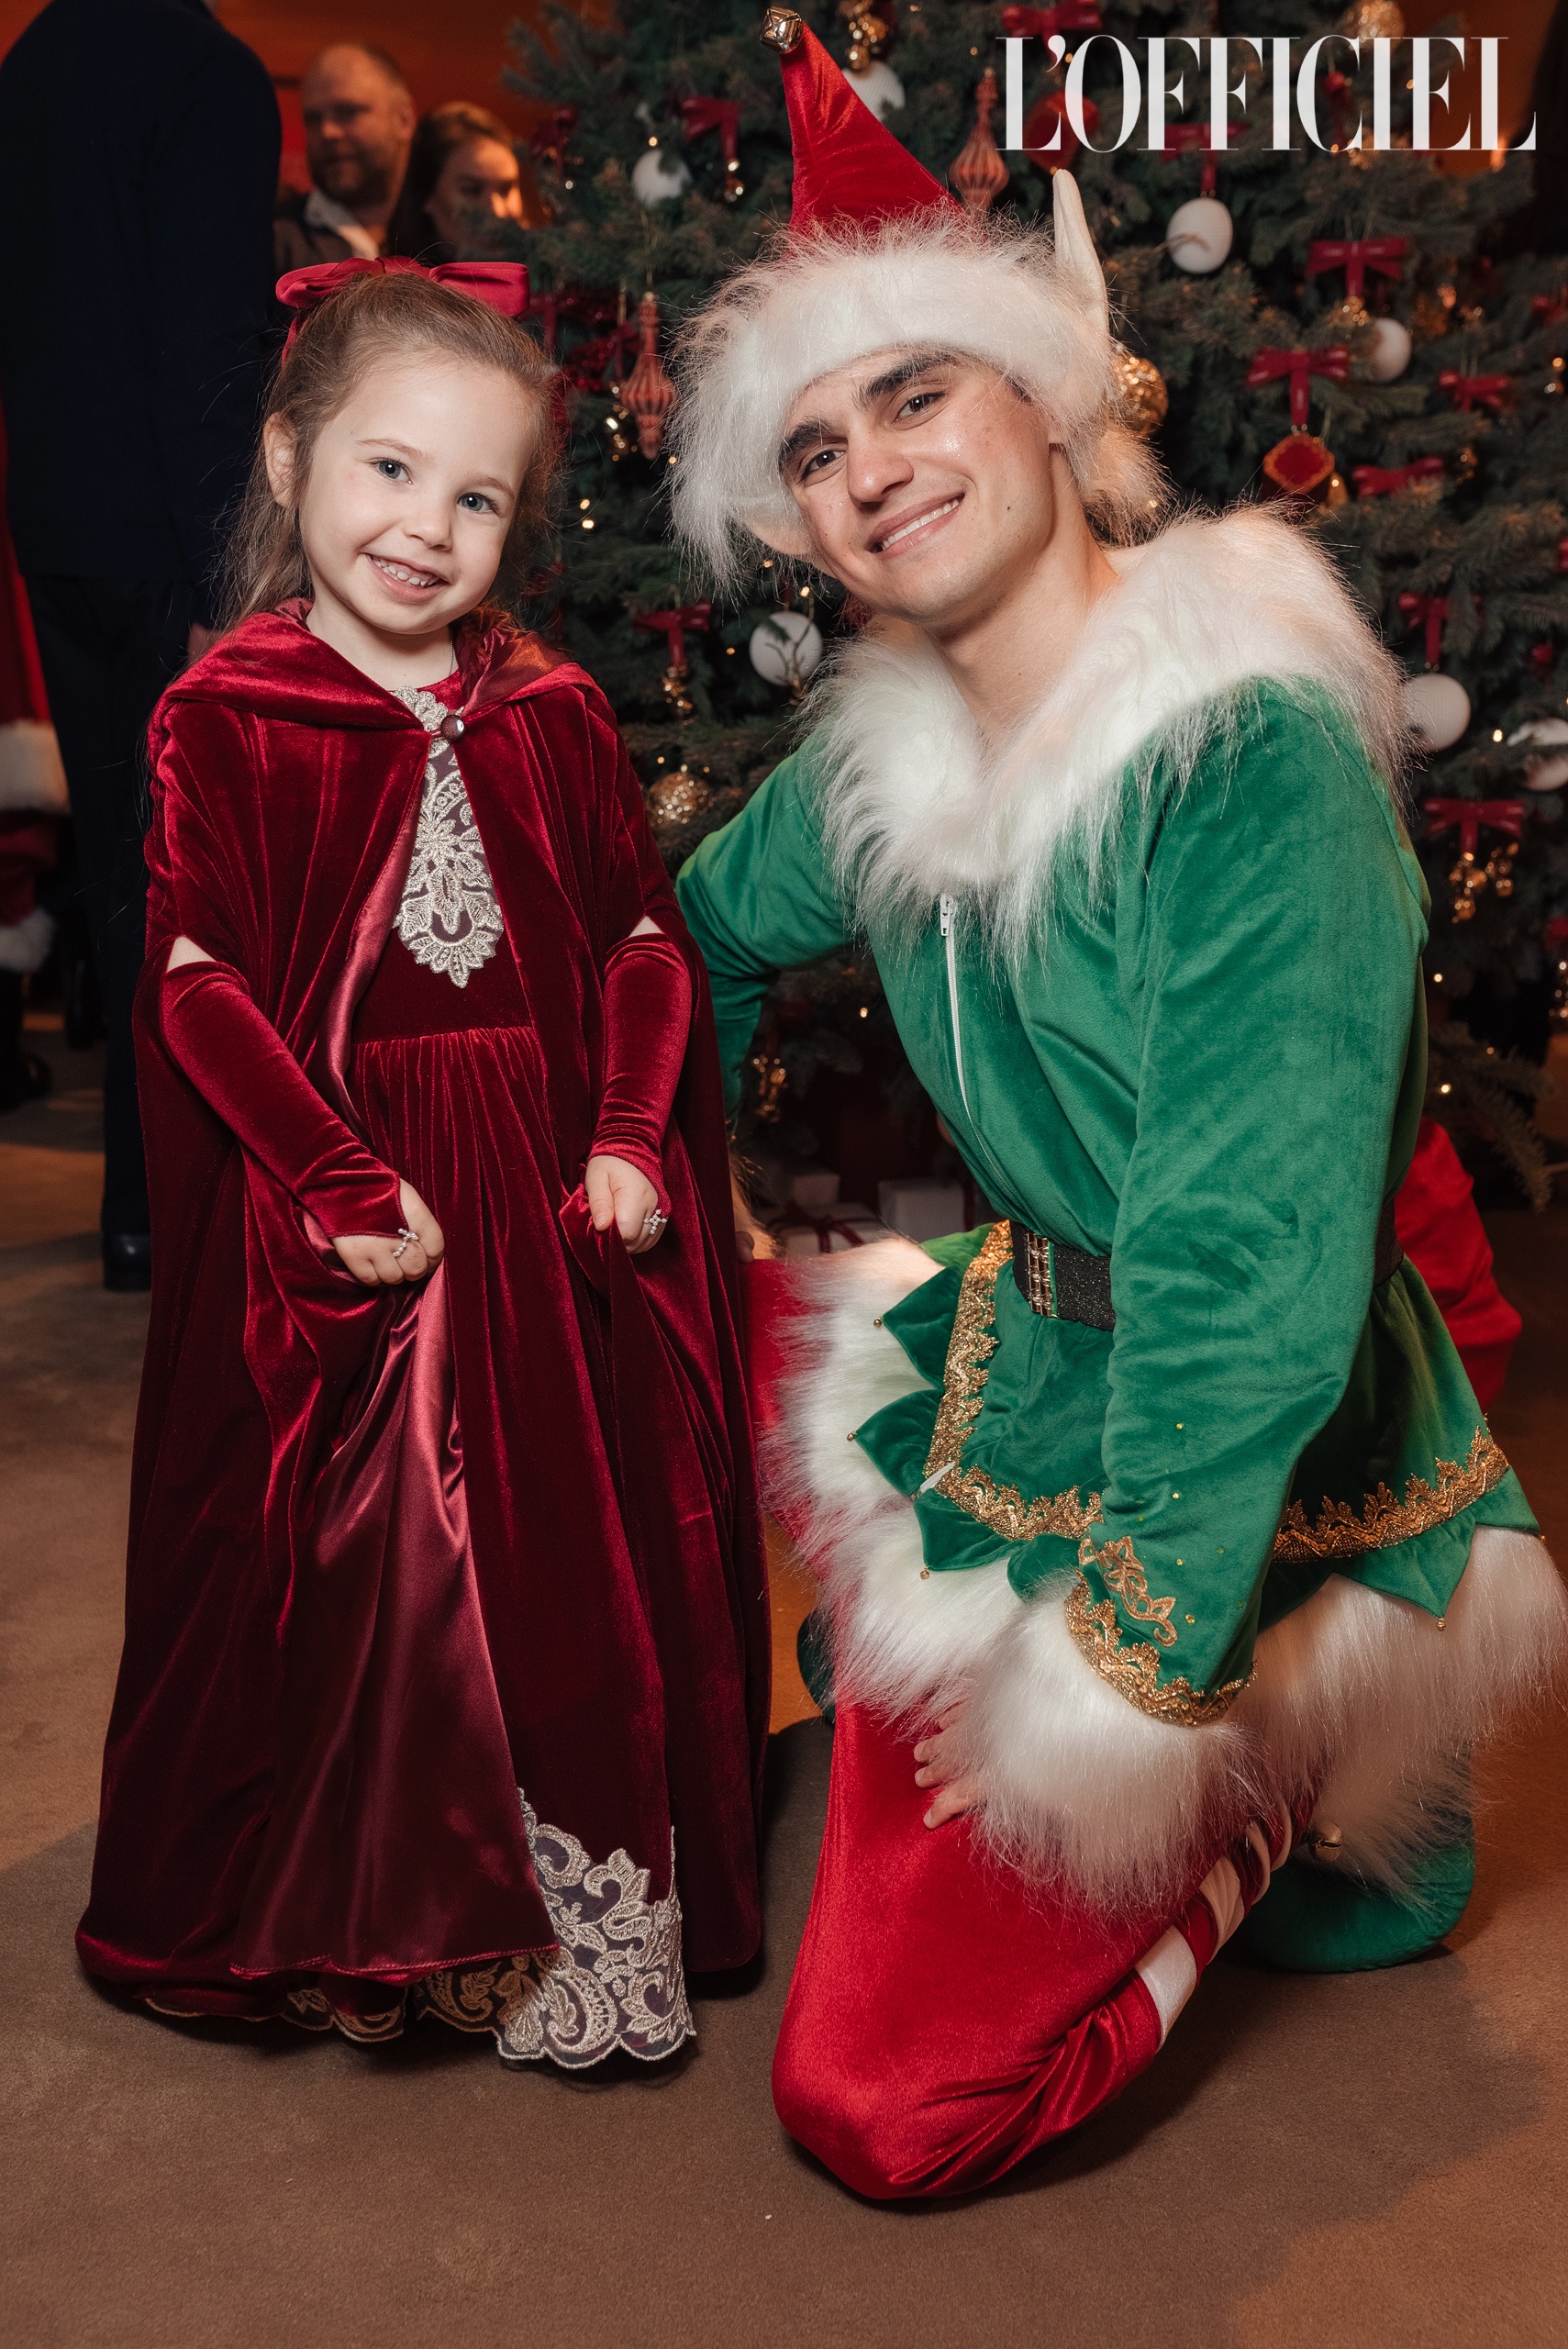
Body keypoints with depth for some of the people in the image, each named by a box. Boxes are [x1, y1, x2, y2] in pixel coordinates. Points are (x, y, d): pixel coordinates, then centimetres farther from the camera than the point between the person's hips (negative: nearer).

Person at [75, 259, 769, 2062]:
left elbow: (648, 940, 7)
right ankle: (373, 1923, 25)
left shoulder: (552, 714, 6)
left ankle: (590, 1907, 28)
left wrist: (632, 1139, -6)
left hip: (560, 1204, 4)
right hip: (335, 1197, -3)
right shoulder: (223, 721, -4)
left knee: (585, 1544, 9)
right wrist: (339, 1182, -17)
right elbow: (199, 981, -10)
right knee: (353, 1562, 2)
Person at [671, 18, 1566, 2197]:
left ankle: (1289, 1813, 13)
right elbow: (718, 930, 19)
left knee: (882, 2103, -8)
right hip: (1030, 1354, 7)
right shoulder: (885, 761, -2)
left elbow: (1254, 1281, -27)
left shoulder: (1257, 765, -25)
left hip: (1241, 1486, -7)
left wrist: (1136, 1672, -21)